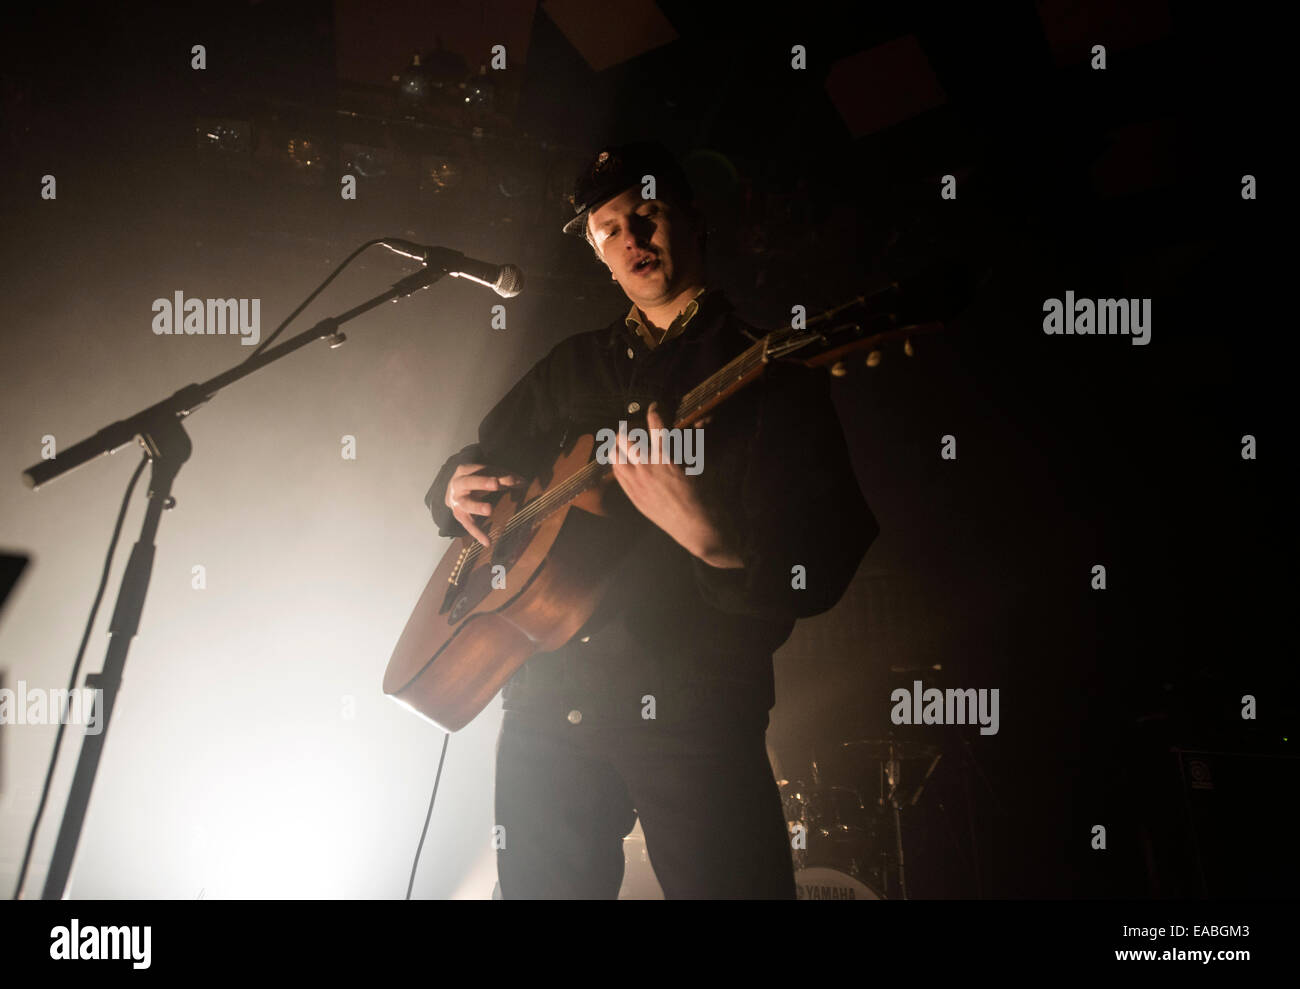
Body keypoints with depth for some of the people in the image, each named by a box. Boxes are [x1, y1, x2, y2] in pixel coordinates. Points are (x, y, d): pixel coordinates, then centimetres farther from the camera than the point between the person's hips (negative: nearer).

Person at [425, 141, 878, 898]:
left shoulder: (772, 372, 0)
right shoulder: (574, 367, 17)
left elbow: (820, 572, -10)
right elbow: (478, 462, 27)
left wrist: (711, 538, -30)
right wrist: (458, 488, 3)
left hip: (694, 704, -4)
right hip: (548, 697, 5)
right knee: (541, 886, 11)